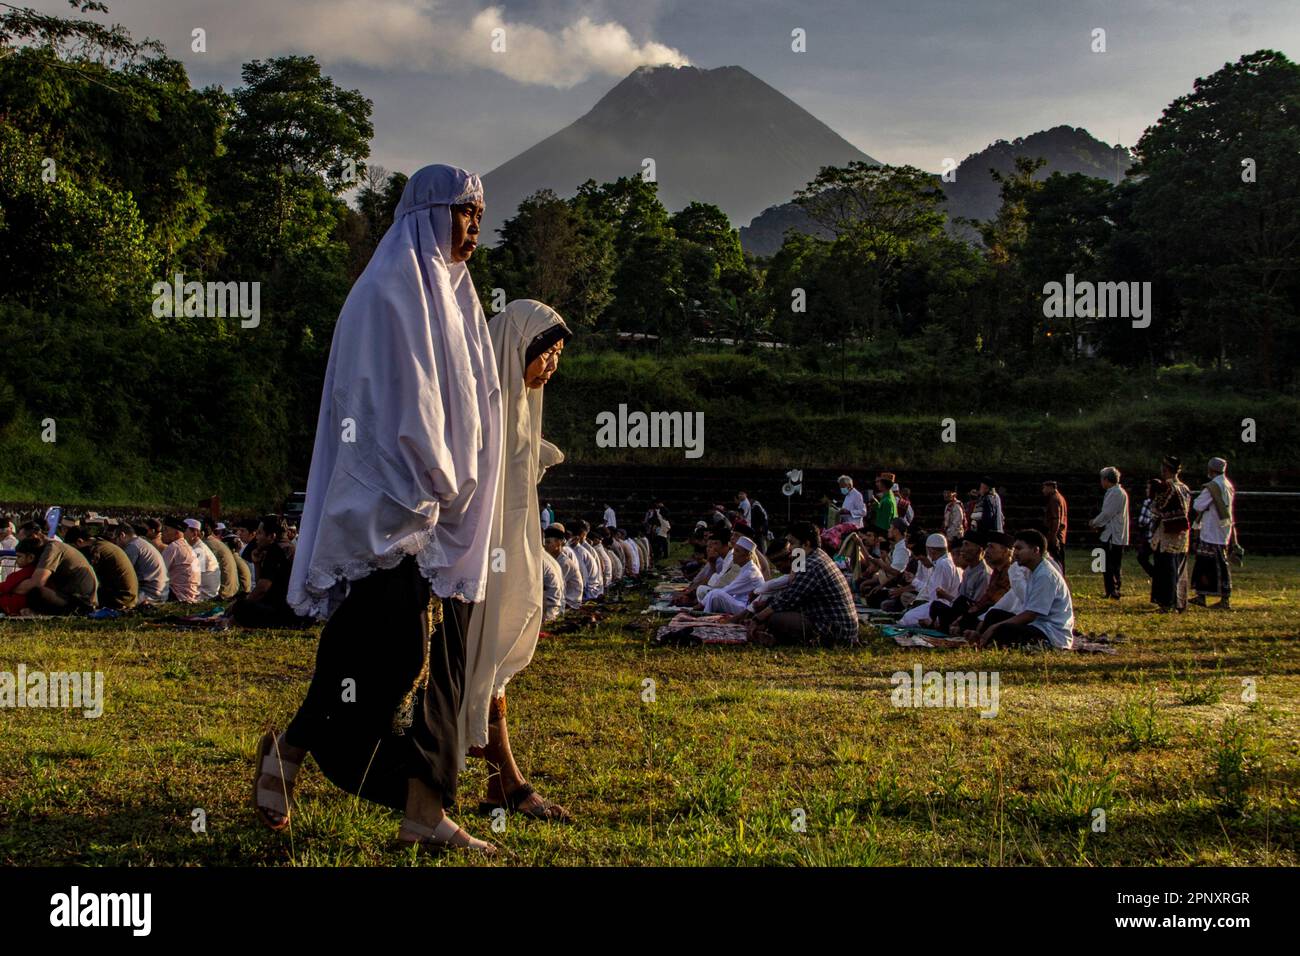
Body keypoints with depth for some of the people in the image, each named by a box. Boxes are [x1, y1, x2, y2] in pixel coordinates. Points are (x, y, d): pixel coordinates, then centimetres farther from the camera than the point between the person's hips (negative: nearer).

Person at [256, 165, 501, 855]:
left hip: (441, 513, 9)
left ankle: (424, 812, 5)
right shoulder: (390, 292, -8)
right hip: (391, 504, -9)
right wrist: (431, 485, -15)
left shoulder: (448, 294, 19)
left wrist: (453, 494, 14)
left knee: (438, 664, 4)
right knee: (392, 649, -10)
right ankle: (286, 751, 10)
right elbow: (398, 404, -15)